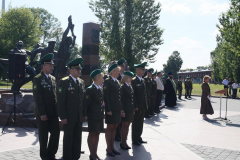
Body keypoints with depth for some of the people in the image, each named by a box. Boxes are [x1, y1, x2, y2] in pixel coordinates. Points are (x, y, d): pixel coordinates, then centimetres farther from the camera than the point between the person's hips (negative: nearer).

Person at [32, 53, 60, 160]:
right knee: (43, 135, 7)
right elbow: (37, 98, -13)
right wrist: (42, 114, -16)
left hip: (53, 112, 6)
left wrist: (57, 110, 8)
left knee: (56, 133, 5)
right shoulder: (37, 79, -8)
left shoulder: (53, 78, 12)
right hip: (42, 113, -5)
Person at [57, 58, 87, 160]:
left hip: (79, 117, 6)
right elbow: (60, 101, -11)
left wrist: (84, 114, 9)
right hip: (69, 117, -6)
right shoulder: (64, 82, -8)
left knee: (77, 139, 12)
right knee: (68, 139, 4)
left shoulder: (81, 82, 12)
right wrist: (63, 117, -15)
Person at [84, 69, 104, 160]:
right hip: (93, 115, -7)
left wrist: (102, 112, 13)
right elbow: (86, 104, -11)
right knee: (92, 134, 2)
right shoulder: (90, 89, -11)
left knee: (97, 134, 12)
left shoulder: (101, 89, 12)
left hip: (100, 115, 7)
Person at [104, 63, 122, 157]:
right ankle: (108, 149, 11)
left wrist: (121, 108, 13)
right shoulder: (107, 81, -9)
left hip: (117, 108, 8)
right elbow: (106, 96, -13)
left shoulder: (117, 82, 14)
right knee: (109, 128, 2)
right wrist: (108, 110, -17)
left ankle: (112, 147, 22)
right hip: (111, 109, -8)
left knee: (114, 128, 12)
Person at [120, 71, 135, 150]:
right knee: (124, 126, 1)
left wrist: (133, 110, 14)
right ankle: (123, 143, 11)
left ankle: (124, 142, 21)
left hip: (130, 110, 8)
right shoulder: (123, 87, -12)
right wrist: (122, 111, -18)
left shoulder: (130, 87, 14)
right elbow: (121, 100, -15)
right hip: (125, 110, -8)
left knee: (127, 126, 12)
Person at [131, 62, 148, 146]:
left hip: (143, 106, 8)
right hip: (137, 107, -8)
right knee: (135, 123, 3)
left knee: (140, 123, 15)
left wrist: (146, 104, 12)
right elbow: (133, 94, -16)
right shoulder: (134, 81, -12)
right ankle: (134, 140, 14)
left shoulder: (142, 80, 13)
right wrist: (135, 106, -18)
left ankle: (139, 138, 27)